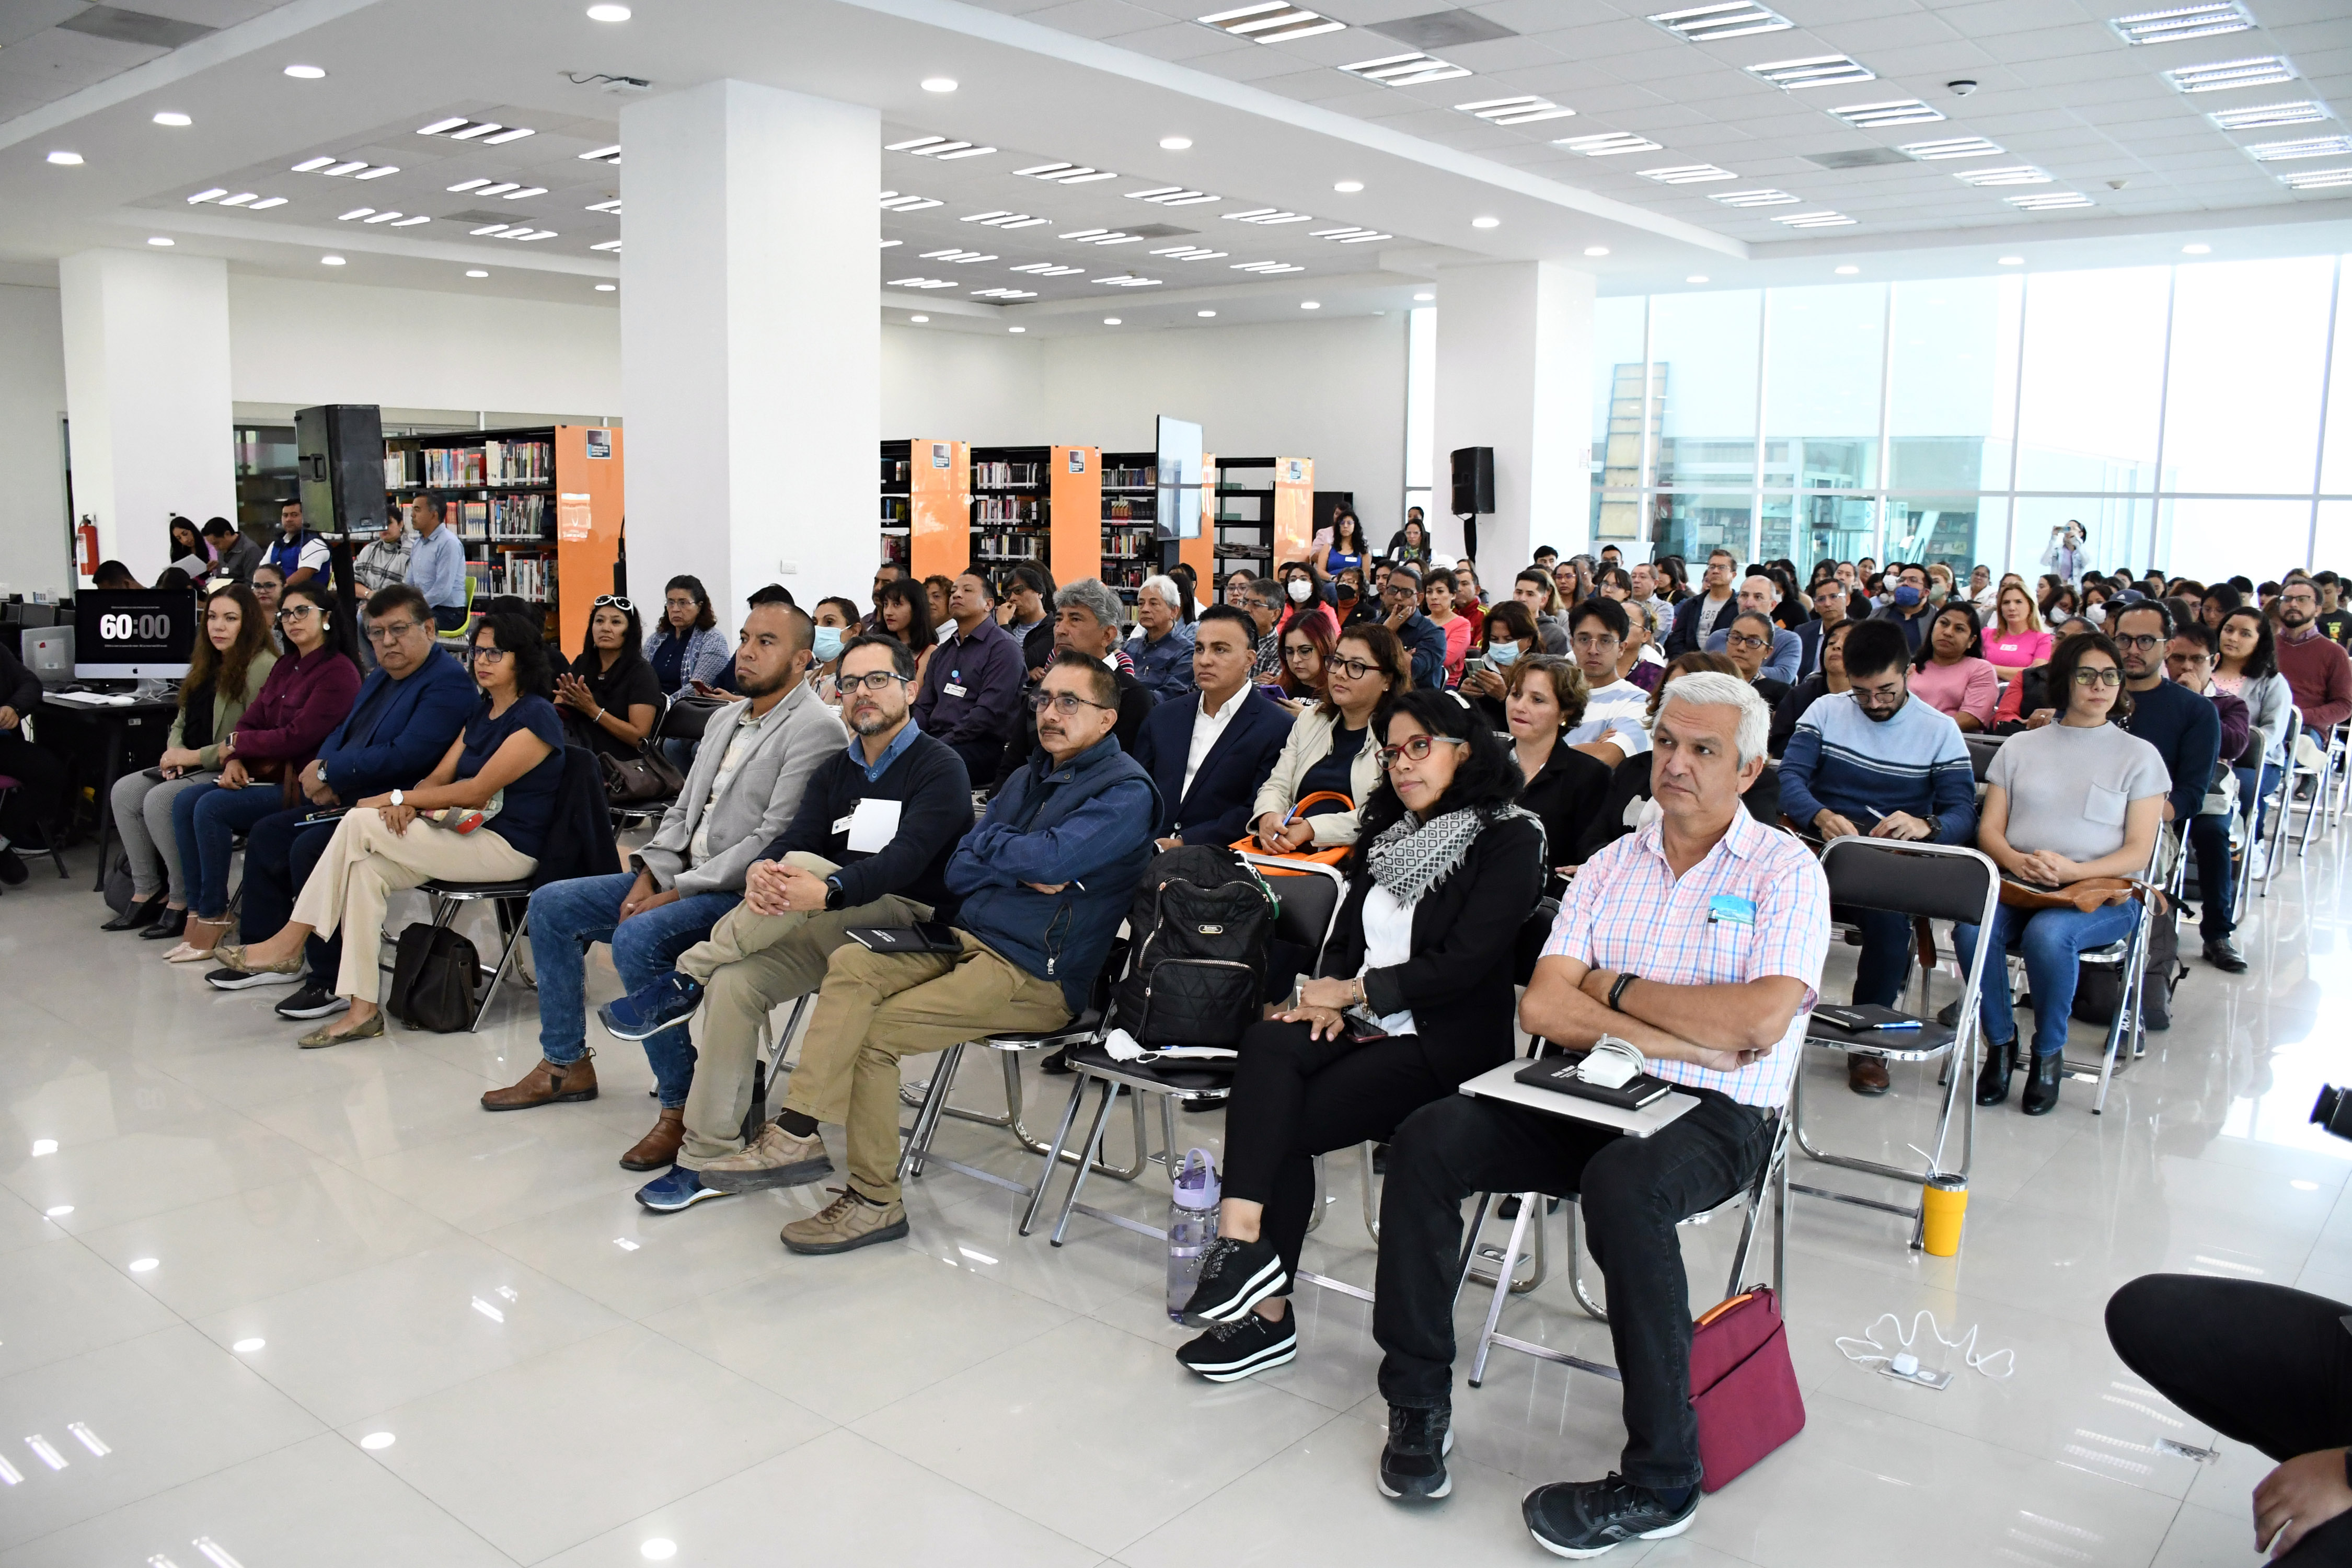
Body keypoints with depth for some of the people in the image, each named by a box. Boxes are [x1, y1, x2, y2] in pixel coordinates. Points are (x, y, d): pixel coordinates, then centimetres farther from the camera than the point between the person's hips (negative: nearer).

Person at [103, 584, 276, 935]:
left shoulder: (262, 667, -14)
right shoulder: (207, 665, 16)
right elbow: (182, 722, 21)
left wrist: (194, 757, -15)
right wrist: (175, 754, -1)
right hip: (193, 768, 9)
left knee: (160, 800, -25)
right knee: (124, 791, -6)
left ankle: (185, 902, -12)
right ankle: (147, 893, -1)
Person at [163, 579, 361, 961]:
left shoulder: (338, 672, -12)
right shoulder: (286, 666, 17)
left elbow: (298, 737, -18)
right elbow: (252, 718, 13)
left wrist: (236, 743, -6)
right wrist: (234, 759, -7)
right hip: (265, 773, 9)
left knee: (212, 808, -22)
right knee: (185, 802, -7)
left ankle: (214, 919, -12)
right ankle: (197, 912, -6)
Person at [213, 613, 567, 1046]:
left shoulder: (536, 717, -11)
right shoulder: (482, 710, 18)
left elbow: (478, 791, -16)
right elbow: (441, 775, 12)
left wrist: (398, 797, -12)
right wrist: (407, 805, -11)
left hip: (507, 847, -8)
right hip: (465, 835, 8)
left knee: (360, 823, -18)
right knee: (365, 867, -17)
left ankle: (290, 941, -6)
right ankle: (363, 1010, -19)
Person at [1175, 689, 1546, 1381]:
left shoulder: (1511, 839, -3)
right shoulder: (1387, 832, 19)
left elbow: (1462, 965, -13)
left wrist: (1350, 990, -9)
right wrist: (1327, 1000, -6)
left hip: (1442, 1045, -5)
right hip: (1363, 1027, 6)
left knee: (1284, 1122, -24)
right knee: (1269, 1042, -28)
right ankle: (1243, 1241, -31)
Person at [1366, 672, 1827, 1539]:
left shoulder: (1786, 871, 0)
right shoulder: (1610, 865, 12)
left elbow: (1760, 1021, -16)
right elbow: (1542, 1007, 0)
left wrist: (1617, 989, -6)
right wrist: (1685, 1039, -11)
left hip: (1718, 1116, -4)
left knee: (1622, 1183, -37)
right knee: (1429, 1137, -18)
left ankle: (1659, 1480, -21)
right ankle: (1418, 1401, -4)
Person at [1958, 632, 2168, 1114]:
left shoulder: (2139, 756, 9)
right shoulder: (2020, 747, 16)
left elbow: (2138, 852, 1)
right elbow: (1989, 830, 10)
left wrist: (2074, 871, -18)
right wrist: (2018, 861, -13)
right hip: (2017, 885, 2)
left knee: (2048, 933, -36)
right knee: (1971, 926, -31)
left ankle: (2049, 1054, -12)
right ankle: (2000, 1045, -10)